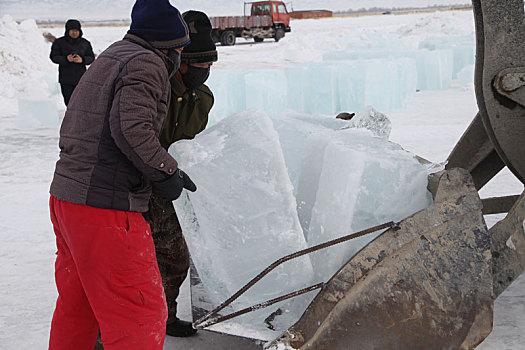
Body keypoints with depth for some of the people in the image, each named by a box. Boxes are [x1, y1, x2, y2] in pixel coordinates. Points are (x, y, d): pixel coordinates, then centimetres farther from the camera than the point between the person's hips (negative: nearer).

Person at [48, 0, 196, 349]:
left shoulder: (109, 59, 21)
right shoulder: (146, 63, -9)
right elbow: (132, 129, -25)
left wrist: (166, 169, 19)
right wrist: (166, 173, -12)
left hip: (65, 199, 10)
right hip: (104, 208, -10)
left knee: (75, 307, 23)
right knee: (140, 318, -3)